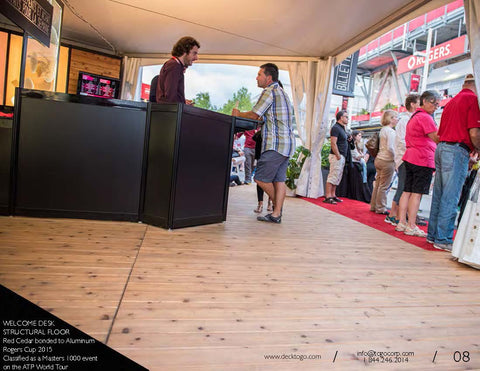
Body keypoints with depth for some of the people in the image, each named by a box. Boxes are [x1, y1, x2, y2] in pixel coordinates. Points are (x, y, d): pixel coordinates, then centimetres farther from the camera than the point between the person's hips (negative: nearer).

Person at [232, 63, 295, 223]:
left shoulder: (270, 91, -7)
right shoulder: (282, 92, 24)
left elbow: (254, 115, -9)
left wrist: (238, 114, 7)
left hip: (276, 143, -10)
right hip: (287, 143, 10)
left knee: (261, 178, -3)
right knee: (279, 179, 6)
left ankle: (277, 207, 11)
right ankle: (276, 214, 7)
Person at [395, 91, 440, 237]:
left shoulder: (414, 116, 22)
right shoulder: (425, 117, -8)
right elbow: (437, 138, -12)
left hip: (410, 157, 9)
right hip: (423, 159, -9)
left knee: (407, 191, 7)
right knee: (417, 193, -7)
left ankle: (402, 222, 10)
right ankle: (411, 226, -5)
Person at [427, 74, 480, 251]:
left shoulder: (452, 101, 20)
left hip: (442, 147, 8)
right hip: (457, 150, -8)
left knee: (439, 195, 10)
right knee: (450, 198, -5)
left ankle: (433, 234, 17)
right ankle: (443, 239, -1)